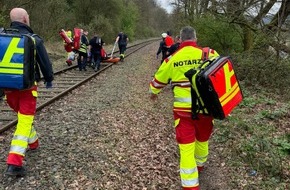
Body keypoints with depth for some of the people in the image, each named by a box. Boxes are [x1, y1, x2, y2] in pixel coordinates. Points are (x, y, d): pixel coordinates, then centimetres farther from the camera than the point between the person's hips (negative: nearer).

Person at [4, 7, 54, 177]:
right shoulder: (34, 39, -8)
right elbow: (45, 62, -2)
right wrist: (49, 79, 15)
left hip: (8, 86, 5)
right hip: (27, 86, -5)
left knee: (23, 117, 25)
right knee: (25, 122, -3)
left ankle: (33, 142, 43)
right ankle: (15, 163, -11)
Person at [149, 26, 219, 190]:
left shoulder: (172, 59, 0)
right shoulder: (209, 54, -4)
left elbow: (159, 79, 15)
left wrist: (153, 92, 35)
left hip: (183, 109, -1)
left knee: (186, 147, 3)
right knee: (203, 139, 25)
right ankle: (200, 164, 52)